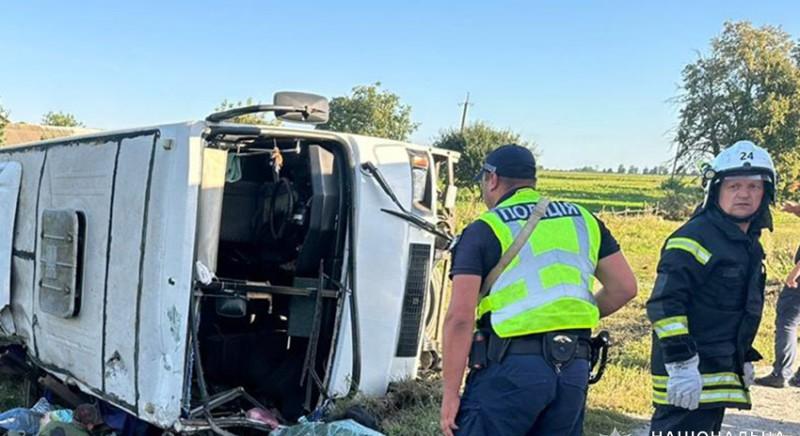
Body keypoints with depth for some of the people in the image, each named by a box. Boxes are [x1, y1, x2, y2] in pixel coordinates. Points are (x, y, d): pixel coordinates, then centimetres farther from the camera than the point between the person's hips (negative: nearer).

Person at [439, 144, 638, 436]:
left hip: (510, 369, -5)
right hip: (574, 369, 6)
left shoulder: (484, 230, -2)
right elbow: (624, 287, 12)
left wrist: (450, 393, -6)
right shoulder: (583, 220, 13)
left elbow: (460, 318, -10)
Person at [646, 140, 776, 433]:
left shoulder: (749, 244, 15)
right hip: (688, 375, -9)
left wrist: (745, 358, 27)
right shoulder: (695, 238, -16)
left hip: (720, 371, 10)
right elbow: (664, 304, -22)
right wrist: (680, 364, -26)